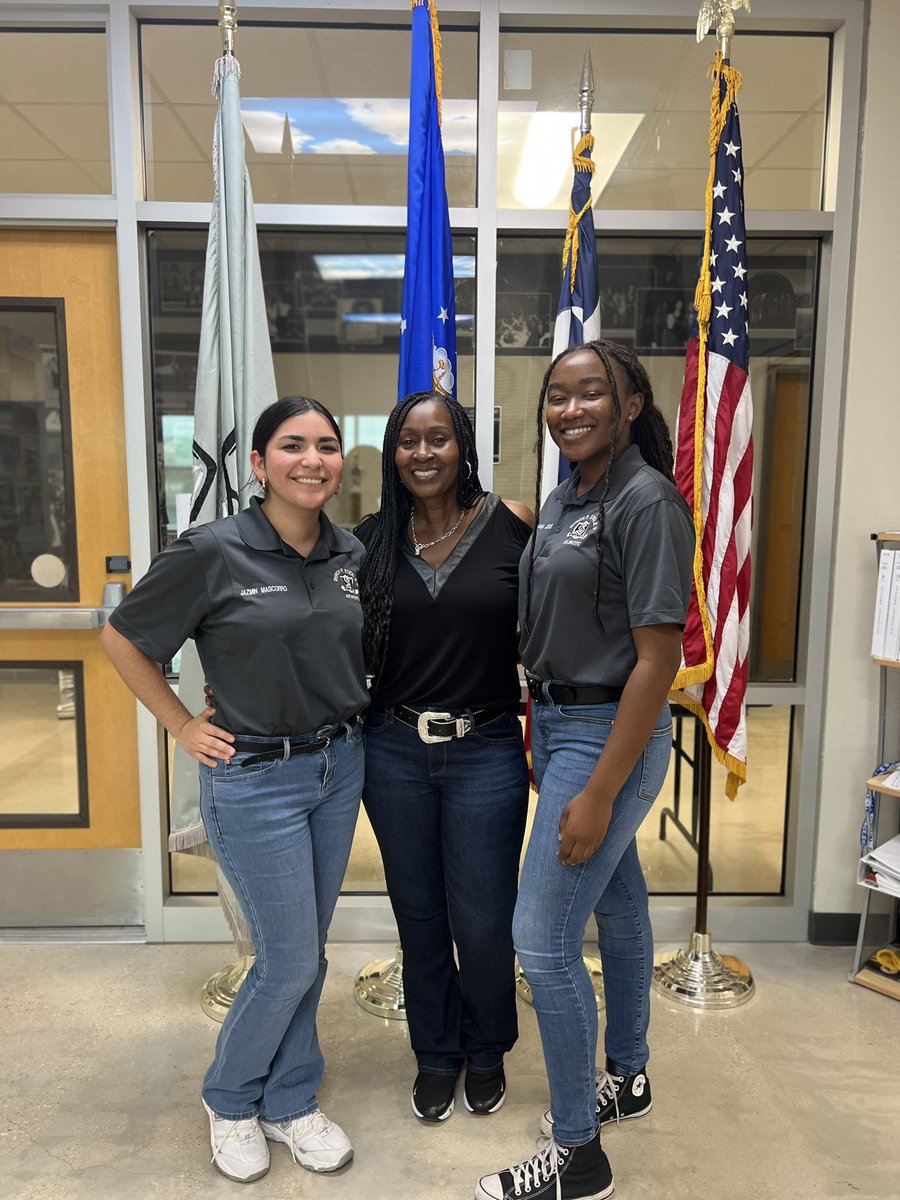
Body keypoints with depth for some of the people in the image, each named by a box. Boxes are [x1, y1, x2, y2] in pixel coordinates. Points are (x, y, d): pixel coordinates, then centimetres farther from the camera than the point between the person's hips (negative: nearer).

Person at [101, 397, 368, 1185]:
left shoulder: (353, 556, 0)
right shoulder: (213, 552, -15)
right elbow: (121, 638, -5)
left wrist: (352, 715, 4)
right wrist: (181, 726, -5)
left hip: (340, 767, 5)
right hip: (254, 779, -5)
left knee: (308, 953, 16)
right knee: (290, 962, 4)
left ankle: (290, 1103, 39)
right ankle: (230, 1099, 34)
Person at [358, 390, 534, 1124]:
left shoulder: (512, 525, -7)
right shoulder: (373, 540, 1)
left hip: (486, 753, -2)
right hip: (394, 752, 3)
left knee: (483, 924, 7)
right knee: (419, 918, 16)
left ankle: (487, 1051, 38)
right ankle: (436, 1054, 41)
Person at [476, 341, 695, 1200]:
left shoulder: (646, 502, -18)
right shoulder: (563, 498, 8)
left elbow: (658, 658, -20)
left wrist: (599, 792, -20)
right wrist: (542, 738, 13)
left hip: (609, 734, -8)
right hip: (556, 720, 8)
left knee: (542, 938, -3)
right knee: (616, 903, 22)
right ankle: (626, 1077, 43)